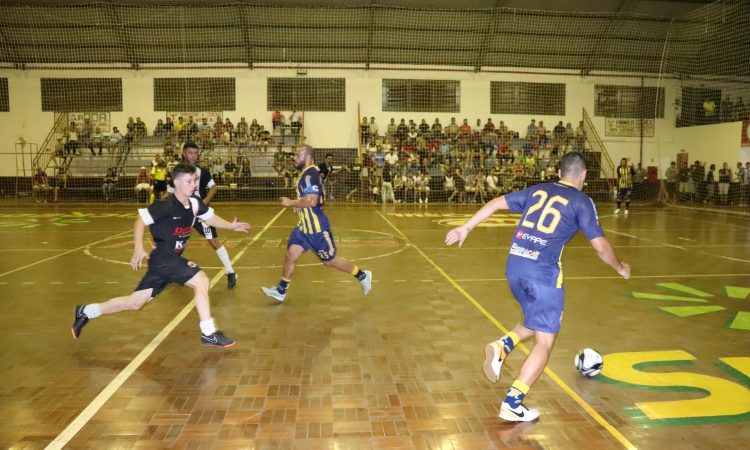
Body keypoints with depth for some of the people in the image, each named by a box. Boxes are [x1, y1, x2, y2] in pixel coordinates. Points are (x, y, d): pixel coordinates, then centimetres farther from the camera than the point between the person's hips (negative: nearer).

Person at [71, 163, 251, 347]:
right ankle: (209, 334, -10)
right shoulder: (166, 205, -17)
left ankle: (85, 312, 29)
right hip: (163, 258, -8)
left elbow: (210, 218, 21)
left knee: (135, 302, 14)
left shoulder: (194, 203, 3)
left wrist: (231, 226, 15)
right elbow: (140, 220, -15)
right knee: (201, 280, -17)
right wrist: (139, 249, -23)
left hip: (172, 259, 8)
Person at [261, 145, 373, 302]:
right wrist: (299, 206, 13)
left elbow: (311, 201, -32)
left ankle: (363, 276, 21)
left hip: (317, 228, -9)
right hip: (305, 226, 9)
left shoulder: (310, 174, -21)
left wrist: (291, 203, -19)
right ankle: (281, 291, 15)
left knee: (330, 260, 4)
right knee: (291, 254, 5)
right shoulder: (306, 173, 11)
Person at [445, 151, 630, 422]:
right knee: (545, 341, 5)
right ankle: (512, 404, 1)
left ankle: (503, 346, 3)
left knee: (535, 324, 28)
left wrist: (466, 228, 18)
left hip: (514, 266, 6)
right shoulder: (582, 202, 3)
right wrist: (620, 268, 22)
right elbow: (601, 247, 4)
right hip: (544, 271, -6)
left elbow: (496, 203, 13)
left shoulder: (538, 190, 16)